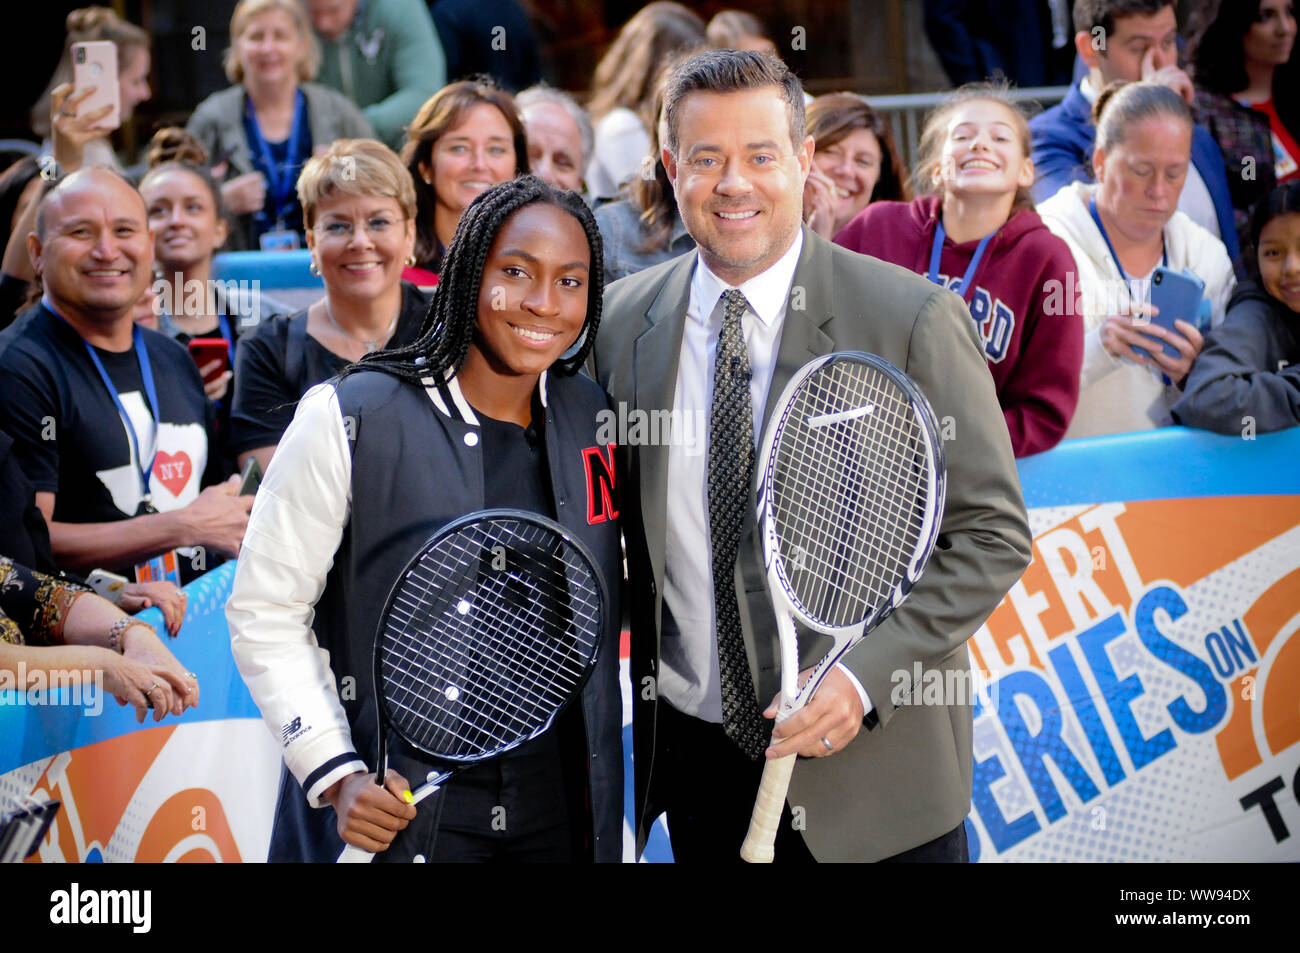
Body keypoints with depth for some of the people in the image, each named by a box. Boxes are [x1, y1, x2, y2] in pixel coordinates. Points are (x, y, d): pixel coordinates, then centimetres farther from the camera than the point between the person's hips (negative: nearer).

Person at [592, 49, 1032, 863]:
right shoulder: (623, 318, 2)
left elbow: (992, 535, -8)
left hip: (869, 762, -3)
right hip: (693, 758, 3)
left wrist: (867, 676, -18)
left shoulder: (915, 320, -10)